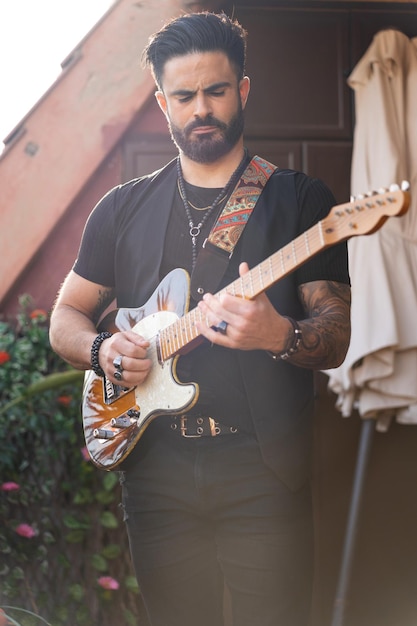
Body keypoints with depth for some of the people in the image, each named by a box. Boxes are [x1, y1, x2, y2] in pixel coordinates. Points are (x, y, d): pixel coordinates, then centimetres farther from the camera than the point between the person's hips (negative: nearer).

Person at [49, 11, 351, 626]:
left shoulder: (300, 198, 3)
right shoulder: (123, 208, 13)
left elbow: (337, 336, -2)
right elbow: (65, 317, 18)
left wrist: (280, 336, -24)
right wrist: (102, 351, -4)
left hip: (265, 471, -2)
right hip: (157, 467, 3)